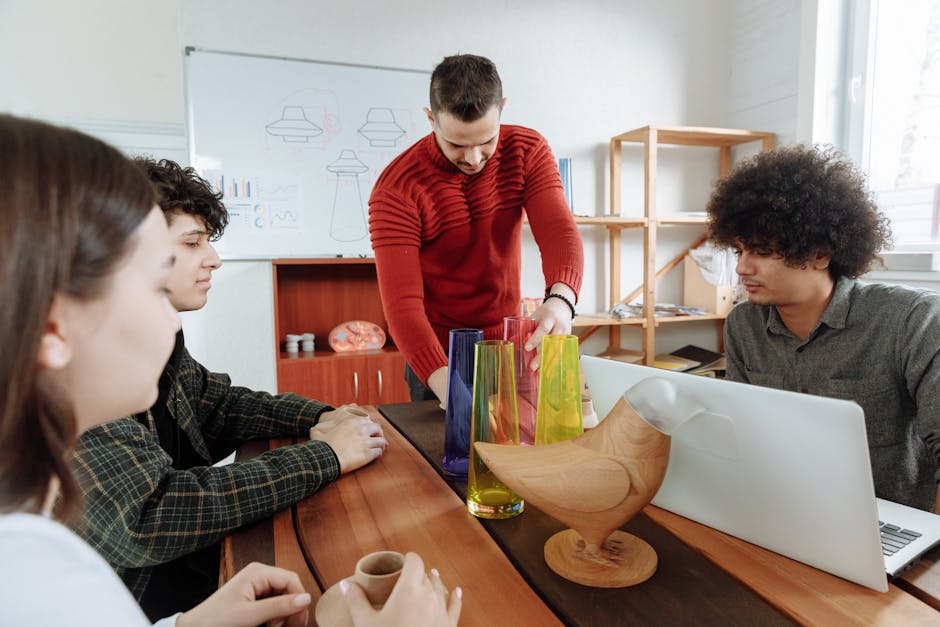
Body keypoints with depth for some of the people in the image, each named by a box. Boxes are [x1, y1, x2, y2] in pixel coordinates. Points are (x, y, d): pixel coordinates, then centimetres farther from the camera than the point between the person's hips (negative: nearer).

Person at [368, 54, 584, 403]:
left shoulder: (527, 151, -10)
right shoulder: (396, 189, -22)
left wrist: (560, 298, -46)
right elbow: (401, 302, -27)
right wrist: (442, 379, -43)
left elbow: (558, 229, -24)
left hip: (509, 345, 4)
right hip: (436, 356, -3)